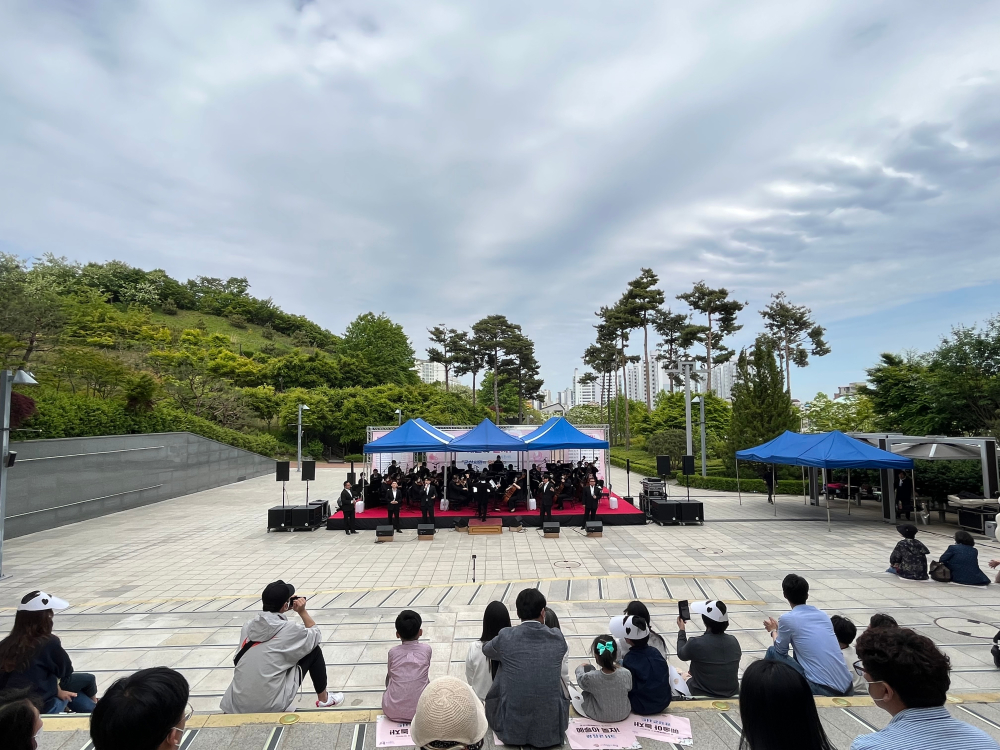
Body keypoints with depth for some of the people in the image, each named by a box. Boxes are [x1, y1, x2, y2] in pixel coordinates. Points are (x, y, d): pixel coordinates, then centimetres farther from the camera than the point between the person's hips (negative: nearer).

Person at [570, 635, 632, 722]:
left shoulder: (590, 677, -32)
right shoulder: (626, 674, -28)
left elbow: (580, 679, -7)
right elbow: (629, 688, -4)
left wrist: (580, 668, 15)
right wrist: (617, 667, 8)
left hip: (598, 716, -2)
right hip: (623, 715, 2)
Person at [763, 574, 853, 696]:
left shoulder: (787, 618, -7)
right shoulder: (823, 614, 11)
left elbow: (781, 649, 10)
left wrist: (773, 630, 30)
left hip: (821, 690, -6)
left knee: (772, 653, 10)